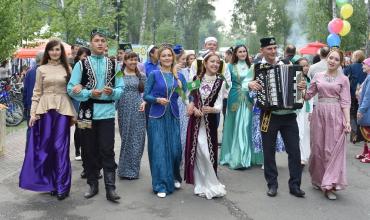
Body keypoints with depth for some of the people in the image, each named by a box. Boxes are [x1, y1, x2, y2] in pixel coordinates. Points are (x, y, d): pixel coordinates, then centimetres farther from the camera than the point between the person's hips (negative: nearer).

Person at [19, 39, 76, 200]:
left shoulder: (67, 69, 7)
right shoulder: (41, 69, 8)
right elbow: (37, 93, 6)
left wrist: (73, 113, 2)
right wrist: (33, 113, -2)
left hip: (63, 109, -1)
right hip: (45, 109, 1)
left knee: (60, 147, -3)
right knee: (46, 147, 5)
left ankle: (62, 186, 4)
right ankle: (51, 183, 18)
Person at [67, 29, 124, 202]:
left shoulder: (113, 65, 8)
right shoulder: (81, 64, 3)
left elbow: (120, 89, 6)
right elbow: (71, 89, -2)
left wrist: (112, 92, -15)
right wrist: (90, 93, -16)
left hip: (107, 113, 0)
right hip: (87, 113, 0)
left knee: (107, 151, -2)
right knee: (89, 151, 9)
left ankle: (110, 188, 1)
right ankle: (93, 185, 22)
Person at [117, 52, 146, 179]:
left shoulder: (141, 76, 6)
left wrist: (145, 102, -10)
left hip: (138, 109, 1)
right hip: (124, 110, -1)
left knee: (137, 138, 1)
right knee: (126, 138, 6)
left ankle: (132, 169, 13)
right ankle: (126, 169, 18)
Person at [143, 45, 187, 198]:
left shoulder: (179, 76, 8)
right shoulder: (154, 74, -2)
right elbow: (146, 96, -1)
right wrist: (157, 100, -18)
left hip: (173, 117, 3)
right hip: (157, 117, -3)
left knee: (175, 149, 5)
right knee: (158, 150, 0)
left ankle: (175, 178, 32)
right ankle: (161, 185, 11)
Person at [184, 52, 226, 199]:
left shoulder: (220, 82, 1)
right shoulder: (196, 79, 4)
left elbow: (219, 106, -4)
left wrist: (211, 109, -24)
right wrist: (192, 106, -12)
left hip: (210, 120, -1)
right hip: (196, 120, 1)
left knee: (207, 151, -1)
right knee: (198, 150, -1)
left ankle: (203, 186, 16)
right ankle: (211, 186, 13)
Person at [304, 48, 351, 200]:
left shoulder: (343, 79, 3)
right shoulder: (318, 76, 9)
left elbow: (345, 102, -1)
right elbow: (308, 96, 12)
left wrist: (347, 121, -10)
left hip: (335, 115, -2)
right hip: (319, 113, 3)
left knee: (333, 149, -3)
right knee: (318, 148, 8)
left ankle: (330, 185, 0)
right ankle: (318, 180, 25)